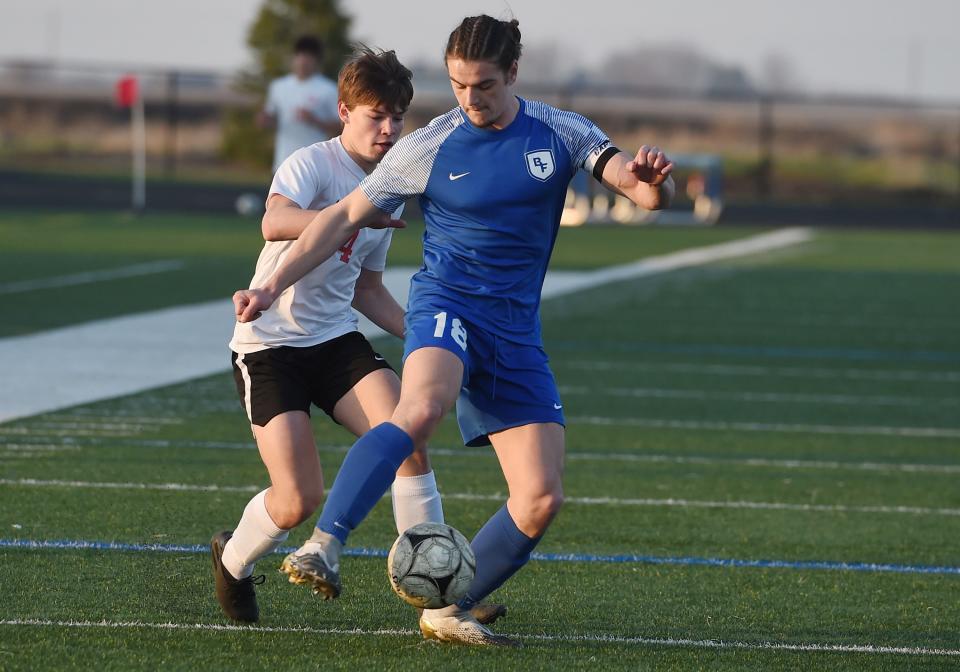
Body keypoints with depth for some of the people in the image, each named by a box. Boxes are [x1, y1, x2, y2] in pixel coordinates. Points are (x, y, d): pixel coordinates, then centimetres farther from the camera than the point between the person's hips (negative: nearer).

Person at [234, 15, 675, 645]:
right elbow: (346, 216, 5)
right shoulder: (429, 147, -2)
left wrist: (652, 179, -33)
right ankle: (323, 546, -48)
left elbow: (652, 195, -7)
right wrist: (274, 285, -3)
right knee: (423, 406, -38)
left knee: (542, 500, -6)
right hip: (447, 303, -3)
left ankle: (447, 611, 9)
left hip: (517, 332, 4)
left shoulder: (561, 133, 2)